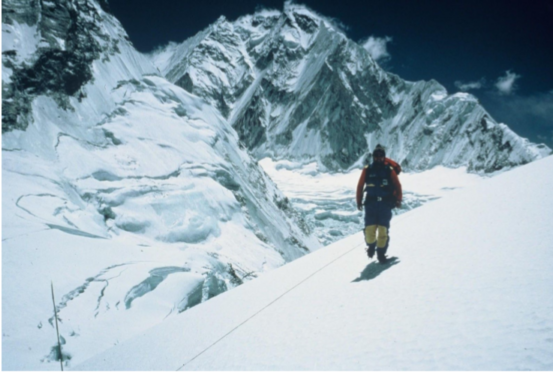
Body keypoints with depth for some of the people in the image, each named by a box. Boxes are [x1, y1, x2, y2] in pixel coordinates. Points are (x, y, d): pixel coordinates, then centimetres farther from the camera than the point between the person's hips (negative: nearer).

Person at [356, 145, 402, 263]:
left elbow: (397, 186, 6)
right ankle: (371, 245, 23)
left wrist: (398, 200, -1)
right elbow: (360, 186, 7)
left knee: (383, 230, -4)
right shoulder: (367, 170, 3)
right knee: (370, 229, -7)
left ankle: (381, 252, 11)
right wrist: (359, 201, 6)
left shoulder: (389, 170, 1)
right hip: (371, 203, 0)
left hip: (385, 205, 0)